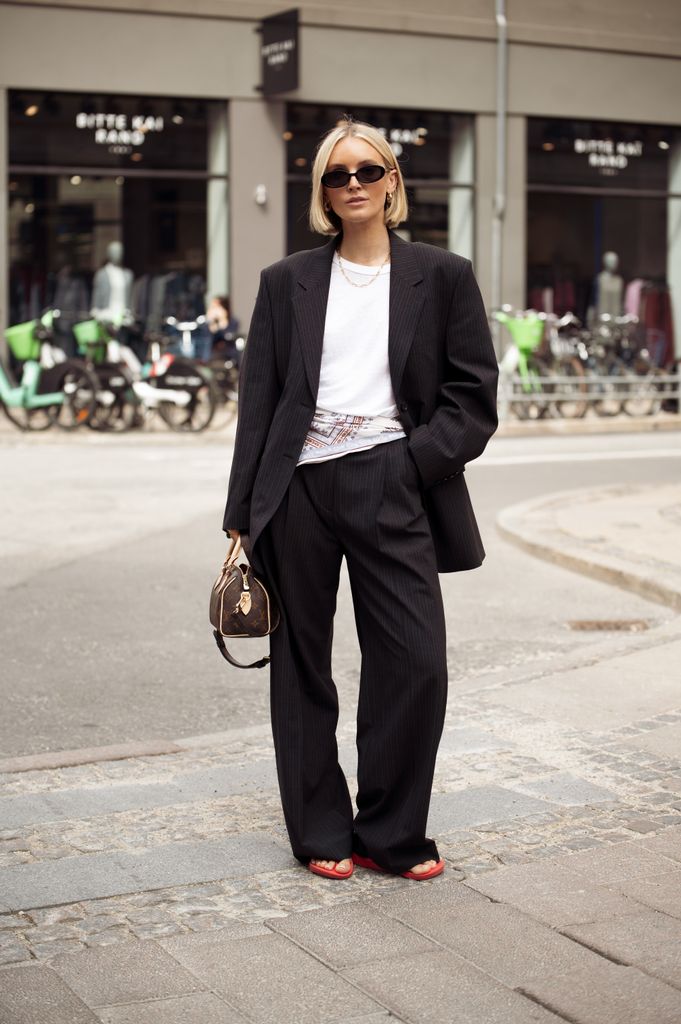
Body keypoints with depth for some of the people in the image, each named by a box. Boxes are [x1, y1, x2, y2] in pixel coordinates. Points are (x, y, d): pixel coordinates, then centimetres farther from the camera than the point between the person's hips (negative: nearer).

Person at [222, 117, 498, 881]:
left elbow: (474, 397, 4)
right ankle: (321, 836, 19)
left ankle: (390, 836, 11)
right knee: (301, 668, 6)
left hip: (392, 491, -1)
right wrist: (243, 518, 4)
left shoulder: (442, 276, 7)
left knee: (416, 663, -6)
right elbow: (258, 403, 8)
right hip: (300, 488, 1)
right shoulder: (287, 282, 10)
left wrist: (411, 461, -11)